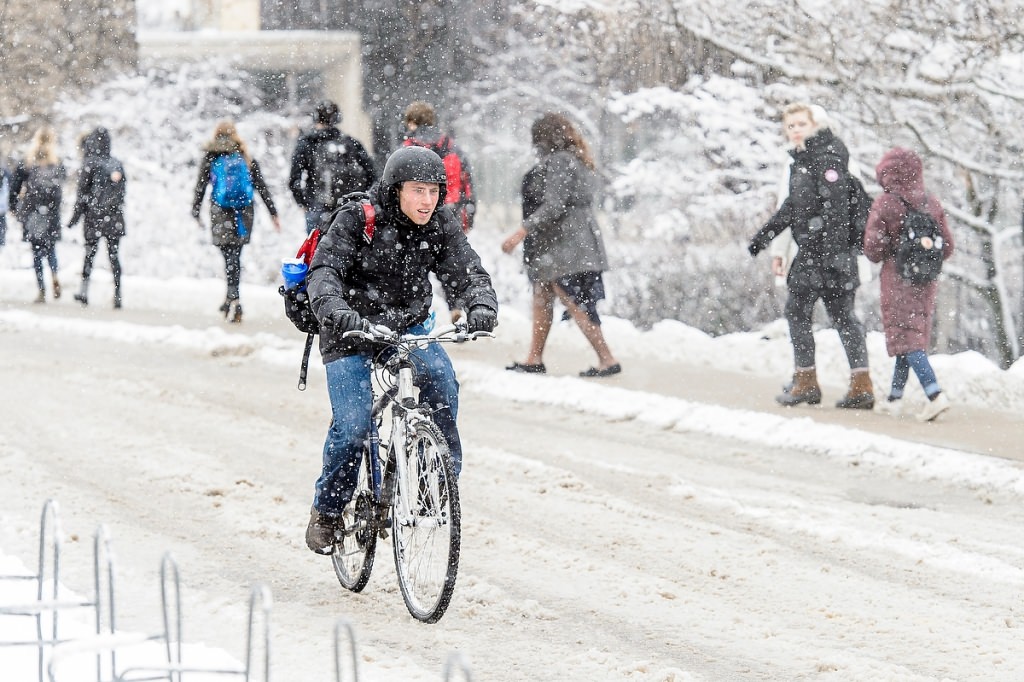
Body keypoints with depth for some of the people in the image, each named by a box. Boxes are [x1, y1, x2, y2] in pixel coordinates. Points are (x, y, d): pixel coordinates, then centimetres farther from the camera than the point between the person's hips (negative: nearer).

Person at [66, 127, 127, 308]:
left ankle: (84, 292, 6)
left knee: (90, 253, 6)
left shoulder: (90, 164, -6)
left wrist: (75, 216, -1)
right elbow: (123, 190, 12)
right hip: (115, 218, 3)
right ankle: (117, 294, -4)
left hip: (94, 214, -3)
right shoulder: (117, 164, 7)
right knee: (114, 254, 2)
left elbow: (83, 193, -6)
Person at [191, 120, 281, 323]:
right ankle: (231, 299, 19)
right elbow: (261, 187, 8)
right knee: (235, 253, 13)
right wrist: (273, 213, 10)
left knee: (229, 255, -4)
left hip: (221, 213, -3)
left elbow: (200, 186, 1)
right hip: (245, 213, 3)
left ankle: (233, 297, -19)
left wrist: (196, 212, 9)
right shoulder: (246, 158, 10)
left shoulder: (211, 157, 3)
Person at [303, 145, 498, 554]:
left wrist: (482, 305, -38)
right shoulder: (356, 221, -17)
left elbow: (467, 272, -15)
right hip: (350, 332, -3)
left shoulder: (441, 228, -6)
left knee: (441, 379, -27)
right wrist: (335, 310, -48)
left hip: (407, 328, 3)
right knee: (352, 424, -18)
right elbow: (324, 270, -26)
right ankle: (327, 510, 5)